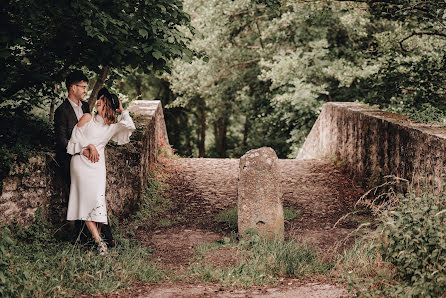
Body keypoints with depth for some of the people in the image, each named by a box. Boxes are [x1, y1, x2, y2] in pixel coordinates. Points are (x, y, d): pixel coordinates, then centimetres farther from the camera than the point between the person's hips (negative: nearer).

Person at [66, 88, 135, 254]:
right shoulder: (88, 118, 7)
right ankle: (98, 240, -13)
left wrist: (122, 111, 8)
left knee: (98, 198, -10)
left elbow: (129, 127, -3)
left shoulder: (112, 127, 14)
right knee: (87, 197, -11)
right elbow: (75, 137, 5)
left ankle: (98, 236, -4)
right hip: (81, 161, -2)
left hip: (97, 164, 3)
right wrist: (89, 146, -9)